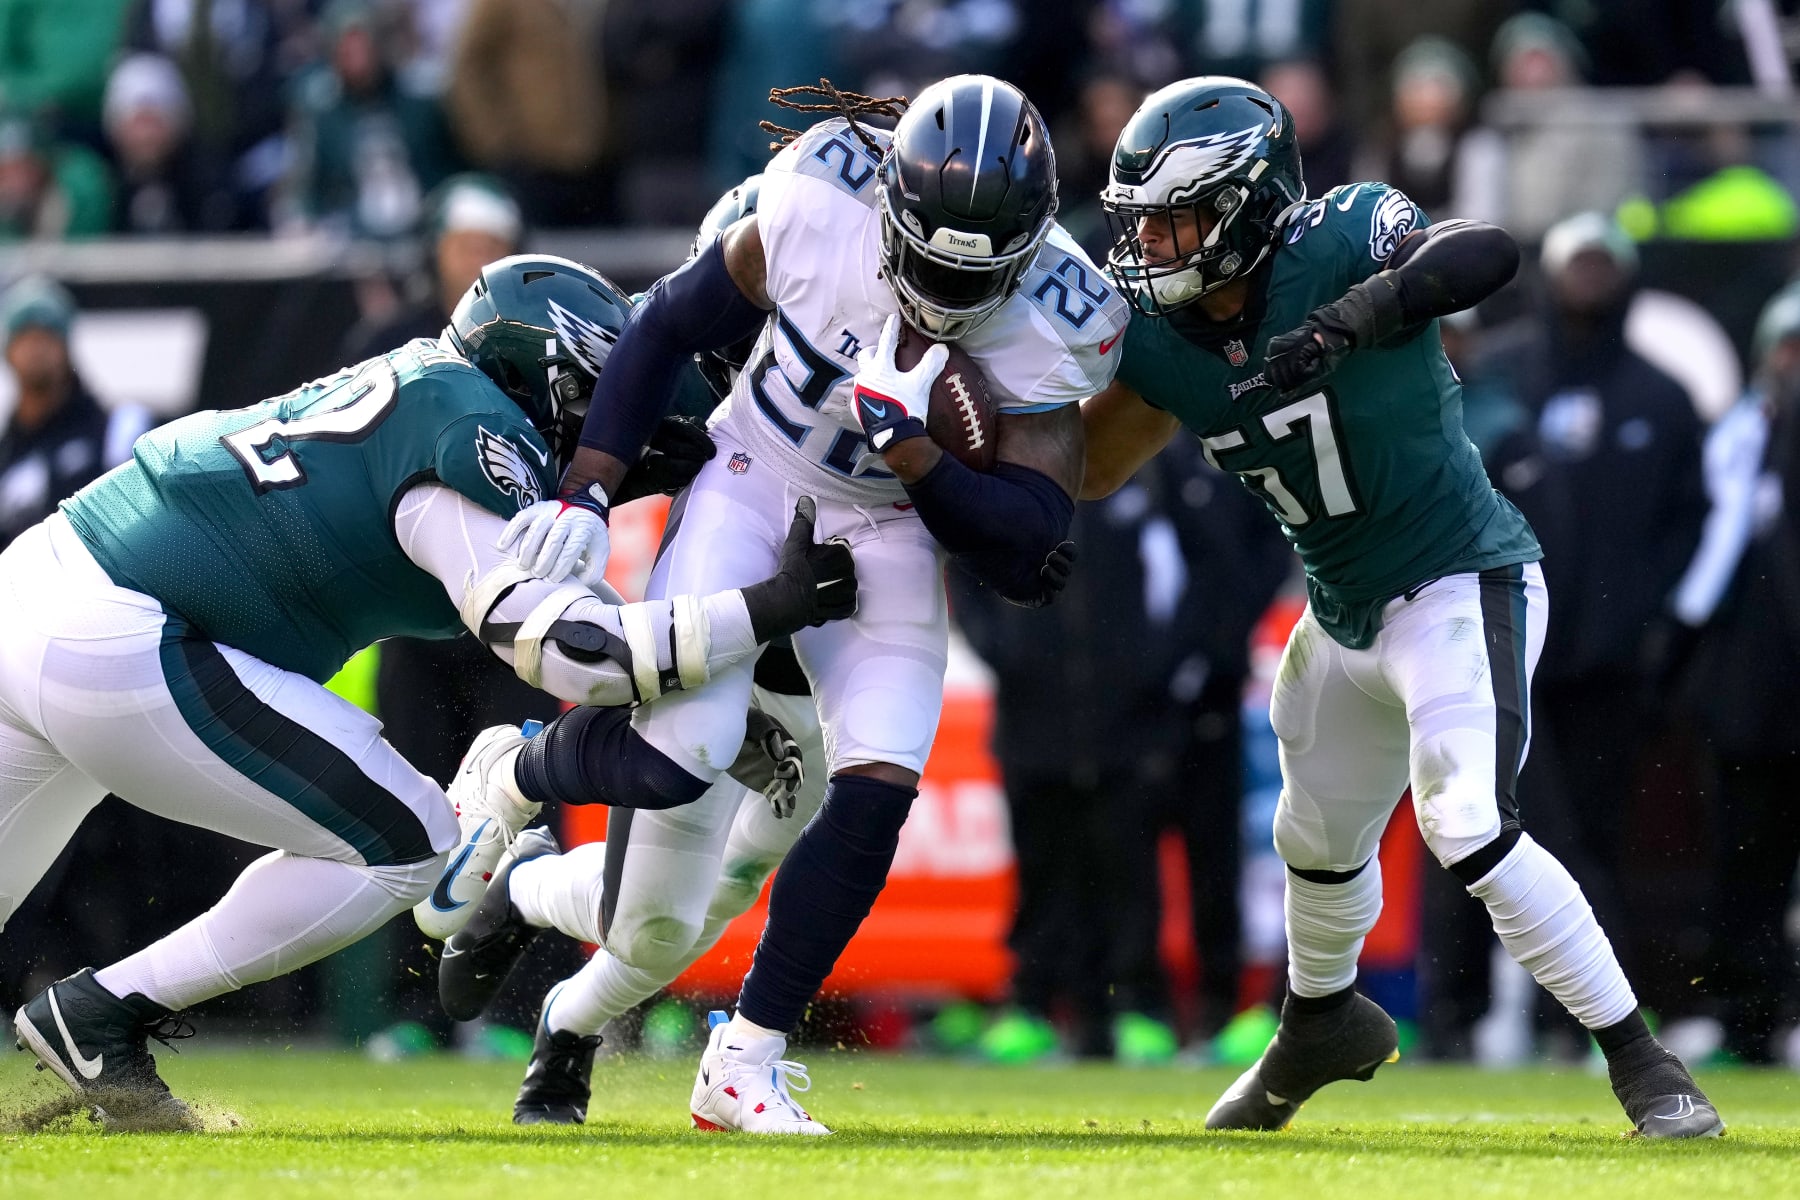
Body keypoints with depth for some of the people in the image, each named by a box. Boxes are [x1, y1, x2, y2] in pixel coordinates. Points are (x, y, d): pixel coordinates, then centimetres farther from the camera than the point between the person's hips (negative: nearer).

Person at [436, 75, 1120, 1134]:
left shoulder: (1057, 324, -21)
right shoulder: (821, 199, -23)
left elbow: (1029, 555, -21)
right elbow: (673, 323, -5)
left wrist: (912, 447, -34)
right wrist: (588, 492, -9)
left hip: (886, 537, 2)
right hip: (752, 487, -2)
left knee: (877, 794, -17)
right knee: (678, 757, -22)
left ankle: (745, 1066, -1)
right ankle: (504, 781, 14)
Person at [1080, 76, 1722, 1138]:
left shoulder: (1342, 237, -24)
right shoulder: (1164, 339, -4)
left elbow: (1488, 252, -41)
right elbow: (1082, 469, 5)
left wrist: (1358, 315, -55)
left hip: (1463, 586, -8)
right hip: (1346, 619, 8)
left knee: (1468, 828, -25)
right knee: (1319, 843, 25)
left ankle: (1642, 1063, -15)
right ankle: (1322, 1024, 55)